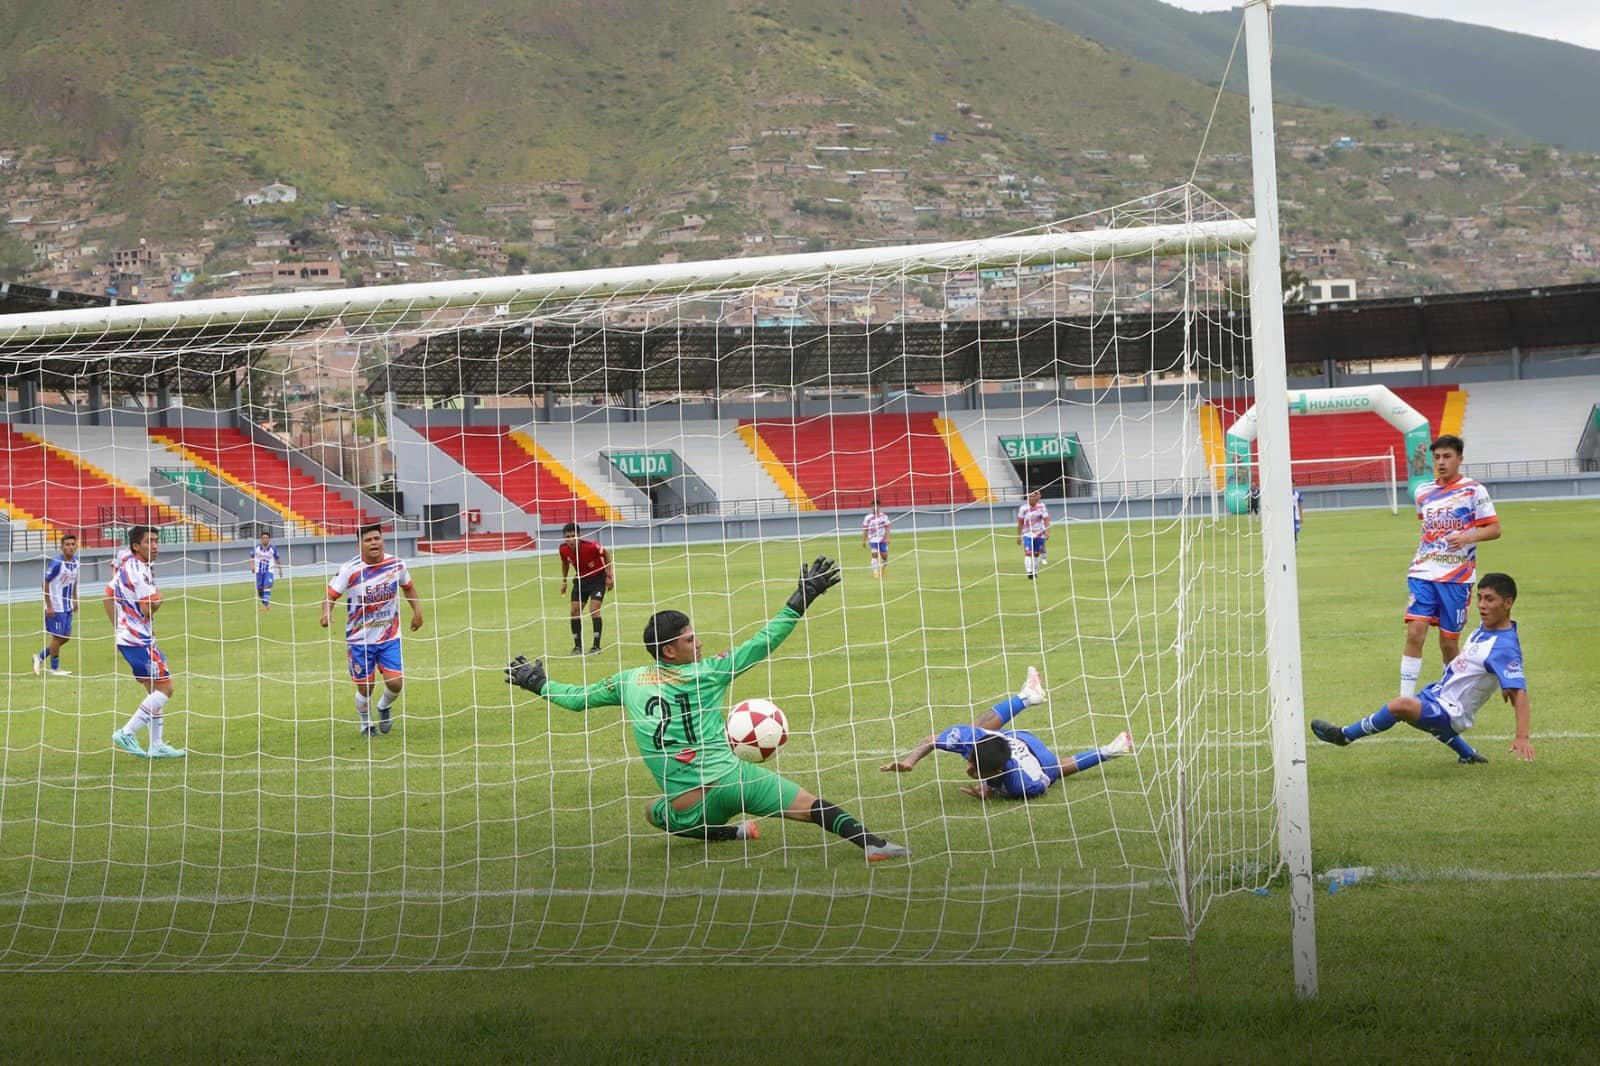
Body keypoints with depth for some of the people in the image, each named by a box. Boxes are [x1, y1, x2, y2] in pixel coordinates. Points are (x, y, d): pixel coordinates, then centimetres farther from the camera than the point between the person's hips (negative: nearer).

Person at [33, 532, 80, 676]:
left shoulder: (76, 562, 3)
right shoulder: (56, 563, -20)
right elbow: (45, 583, -17)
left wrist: (75, 600, 14)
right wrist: (49, 606, -19)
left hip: (67, 607, 8)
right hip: (55, 608, -8)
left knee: (66, 637, 12)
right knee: (57, 637, 0)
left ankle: (40, 657, 26)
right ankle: (54, 668, 15)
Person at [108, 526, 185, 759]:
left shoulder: (127, 566, 12)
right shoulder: (139, 572, -18)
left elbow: (108, 597, 20)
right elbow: (149, 610, -20)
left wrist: (119, 627, 22)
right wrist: (157, 600, 1)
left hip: (127, 637, 10)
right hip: (138, 640, -10)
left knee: (155, 690, 14)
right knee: (164, 688, -8)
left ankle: (156, 746, 15)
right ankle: (127, 733, -10)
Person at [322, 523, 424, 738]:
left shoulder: (396, 565, -5)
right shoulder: (350, 570, -15)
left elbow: (408, 586, 15)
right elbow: (331, 595, -14)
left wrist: (417, 611, 8)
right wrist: (327, 613, -34)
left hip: (390, 637, 2)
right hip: (360, 639, -2)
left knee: (396, 683, -7)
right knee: (365, 688, 4)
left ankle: (384, 707, 28)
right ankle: (365, 724, 33)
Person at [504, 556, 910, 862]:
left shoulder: (628, 682, 9)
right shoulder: (707, 673, 0)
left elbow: (576, 698, 19)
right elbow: (762, 643, 1)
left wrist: (536, 682, 37)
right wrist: (801, 600, 6)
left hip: (687, 808, 3)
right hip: (732, 780, -3)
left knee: (654, 814, 36)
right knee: (811, 805, -7)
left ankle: (732, 833, 25)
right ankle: (871, 843, -27)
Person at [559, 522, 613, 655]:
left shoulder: (590, 546, -30)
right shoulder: (563, 550, -16)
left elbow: (606, 554, -12)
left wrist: (609, 576, -12)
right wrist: (564, 581, 10)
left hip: (598, 578, -5)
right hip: (581, 579, 5)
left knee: (594, 610, -16)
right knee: (575, 611, -3)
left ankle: (596, 646, -7)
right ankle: (578, 646, 9)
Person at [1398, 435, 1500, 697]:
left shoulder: (1473, 490, -1)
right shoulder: (1423, 491, 12)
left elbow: (1494, 529, -3)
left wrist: (1467, 537, -19)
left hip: (1457, 577, -3)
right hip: (1423, 574, 3)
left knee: (1448, 641, 3)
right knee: (1414, 633, -12)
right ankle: (1405, 699, -13)